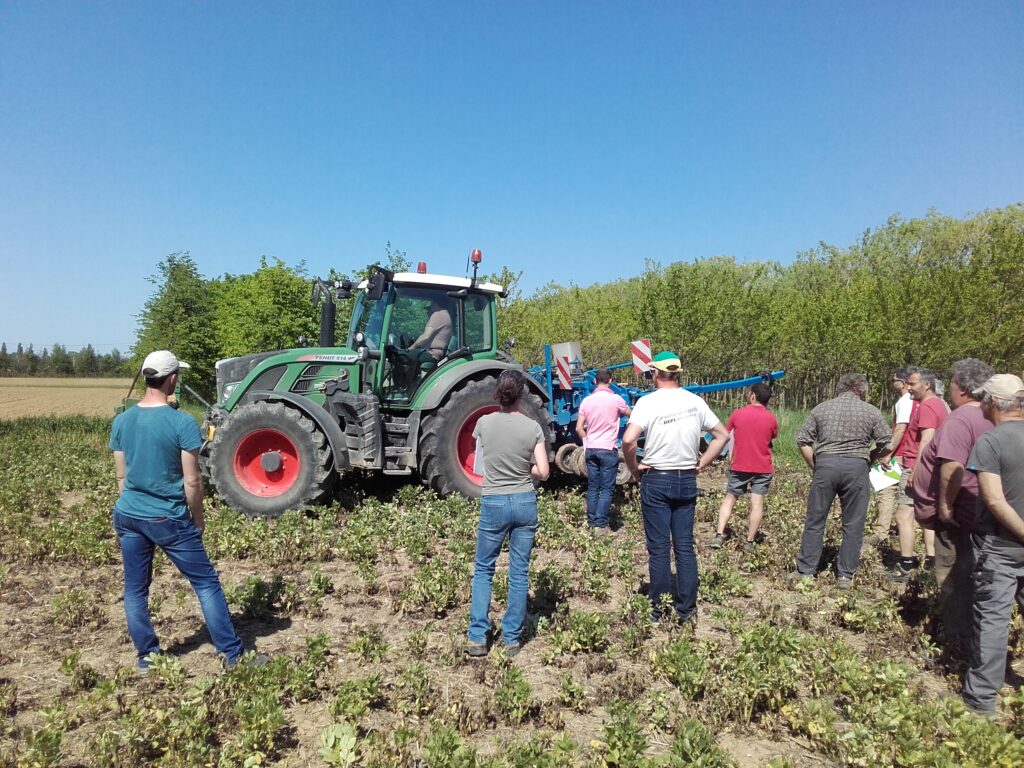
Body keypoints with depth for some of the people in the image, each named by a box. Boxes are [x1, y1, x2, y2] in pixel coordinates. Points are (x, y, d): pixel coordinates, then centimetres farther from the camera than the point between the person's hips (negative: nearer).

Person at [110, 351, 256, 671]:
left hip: (127, 515, 6)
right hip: (169, 519, -5)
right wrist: (198, 520, 0)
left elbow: (121, 476, 9)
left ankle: (147, 657, 28)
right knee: (206, 583, 5)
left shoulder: (121, 421, 1)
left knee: (135, 589, 15)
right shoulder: (182, 423, -16)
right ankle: (232, 654, 10)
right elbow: (192, 482, -14)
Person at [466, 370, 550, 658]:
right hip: (525, 503, 1)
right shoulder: (533, 427, -7)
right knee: (519, 573, 10)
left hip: (493, 503, 0)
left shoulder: (484, 423, -6)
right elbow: (543, 472, -5)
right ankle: (512, 639, 18)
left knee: (483, 570, 15)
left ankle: (477, 637, 14)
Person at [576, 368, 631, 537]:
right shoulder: (616, 399, -9)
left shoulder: (586, 400, 1)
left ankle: (591, 523, 16)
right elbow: (631, 415, 12)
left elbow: (579, 429, 2)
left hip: (590, 449, 4)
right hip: (608, 449, -4)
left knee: (592, 488, 12)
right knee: (606, 489, 2)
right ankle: (600, 525, -1)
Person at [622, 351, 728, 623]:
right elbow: (722, 435, 10)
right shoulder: (695, 402, 3)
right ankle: (686, 609, 16)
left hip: (656, 481, -4)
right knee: (685, 547, 10)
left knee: (658, 548, 4)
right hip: (687, 481, 4)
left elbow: (628, 440, -23)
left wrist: (634, 468, -7)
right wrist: (701, 464, 11)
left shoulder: (648, 402, -12)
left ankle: (660, 610, 12)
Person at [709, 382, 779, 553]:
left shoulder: (737, 414, -6)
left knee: (729, 499, 12)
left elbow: (726, 434, 5)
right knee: (757, 504, 5)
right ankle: (749, 542, 7)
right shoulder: (771, 418, -6)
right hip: (763, 468, 0)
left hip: (739, 466, 0)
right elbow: (774, 437, 11)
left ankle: (719, 535, 3)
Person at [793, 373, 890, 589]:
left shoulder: (822, 408, 9)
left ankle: (805, 570, 14)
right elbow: (885, 443, 4)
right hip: (856, 467, -1)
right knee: (853, 524, 9)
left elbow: (803, 440, 6)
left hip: (825, 464, 1)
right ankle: (845, 575, 14)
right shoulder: (871, 411, 6)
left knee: (815, 520, 9)